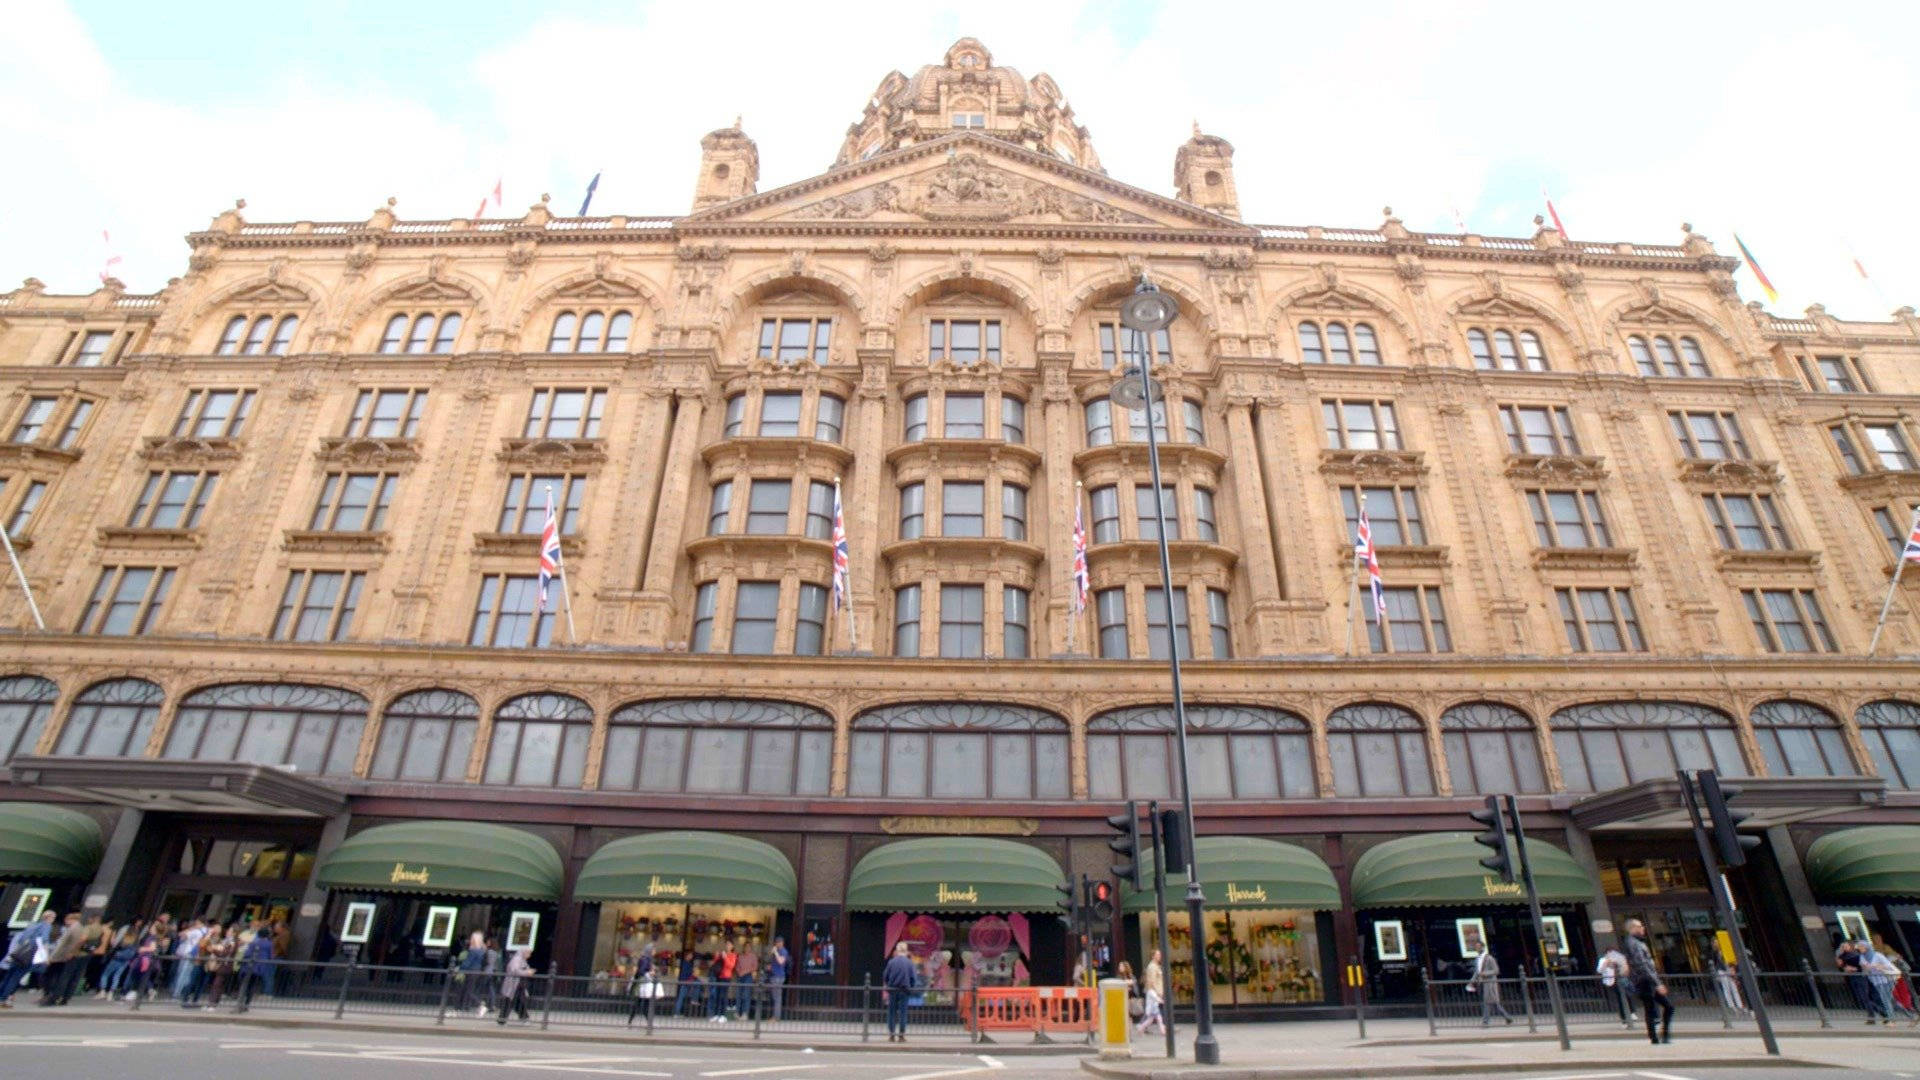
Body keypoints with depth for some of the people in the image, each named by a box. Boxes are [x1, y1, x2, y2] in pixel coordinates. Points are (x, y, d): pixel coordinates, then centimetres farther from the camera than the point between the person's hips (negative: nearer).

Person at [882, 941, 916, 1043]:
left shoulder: (891, 962, -4)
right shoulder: (909, 963, -5)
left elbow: (885, 976, -1)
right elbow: (913, 978, -6)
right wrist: (910, 987, 12)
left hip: (892, 990, 1)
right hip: (904, 991, -1)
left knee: (891, 1012, 10)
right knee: (903, 1013, 7)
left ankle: (891, 1035, 11)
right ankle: (901, 1035, 7)